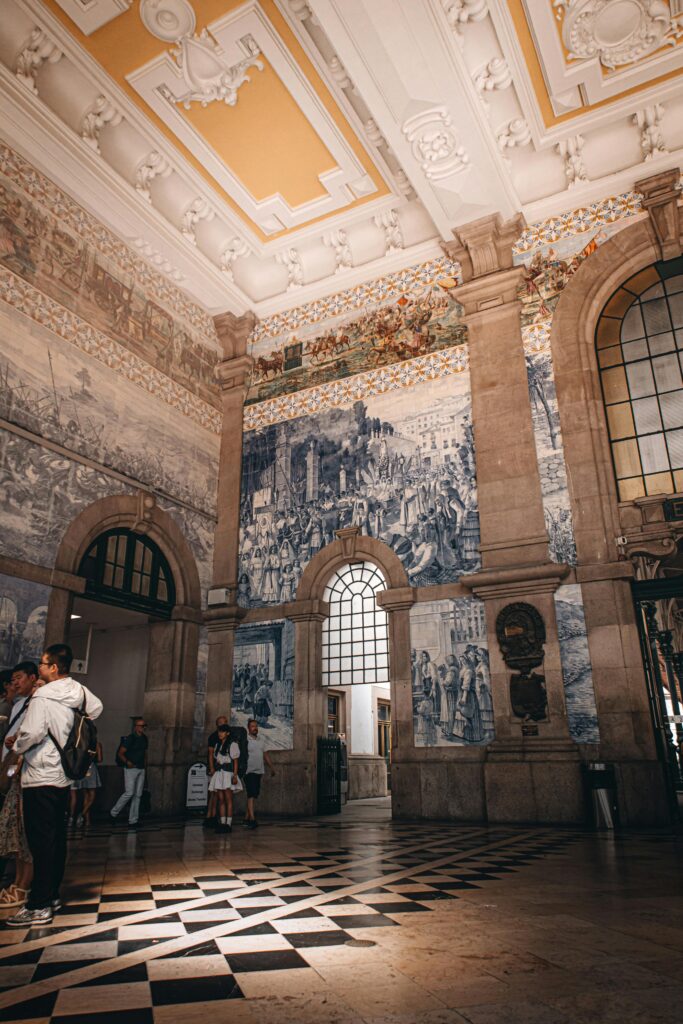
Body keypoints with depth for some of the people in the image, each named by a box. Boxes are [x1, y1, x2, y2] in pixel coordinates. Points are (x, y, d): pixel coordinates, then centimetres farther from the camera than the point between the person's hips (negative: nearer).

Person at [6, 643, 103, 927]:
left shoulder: (43, 697, -18)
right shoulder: (79, 691, 4)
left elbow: (31, 733, -22)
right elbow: (97, 708, 19)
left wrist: (16, 745, 0)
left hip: (41, 778, -8)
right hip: (63, 776, 8)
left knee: (41, 842, -3)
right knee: (57, 838, 15)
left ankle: (39, 906, 3)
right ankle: (52, 896, 25)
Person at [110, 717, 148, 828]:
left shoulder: (144, 738, 11)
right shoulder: (129, 738, -11)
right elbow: (120, 753, -11)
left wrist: (145, 763, 12)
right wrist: (127, 762, -22)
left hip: (141, 769, 7)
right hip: (131, 769, -7)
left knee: (137, 795, 5)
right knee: (129, 793, -12)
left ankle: (133, 821, 10)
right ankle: (113, 813, 9)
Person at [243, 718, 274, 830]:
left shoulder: (260, 740, 13)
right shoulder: (245, 740, -8)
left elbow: (265, 754, 19)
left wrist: (271, 767, 17)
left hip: (259, 771, 7)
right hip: (249, 771, -7)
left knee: (254, 795, 10)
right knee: (251, 795, -13)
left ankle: (247, 818, 17)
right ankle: (252, 819, -16)